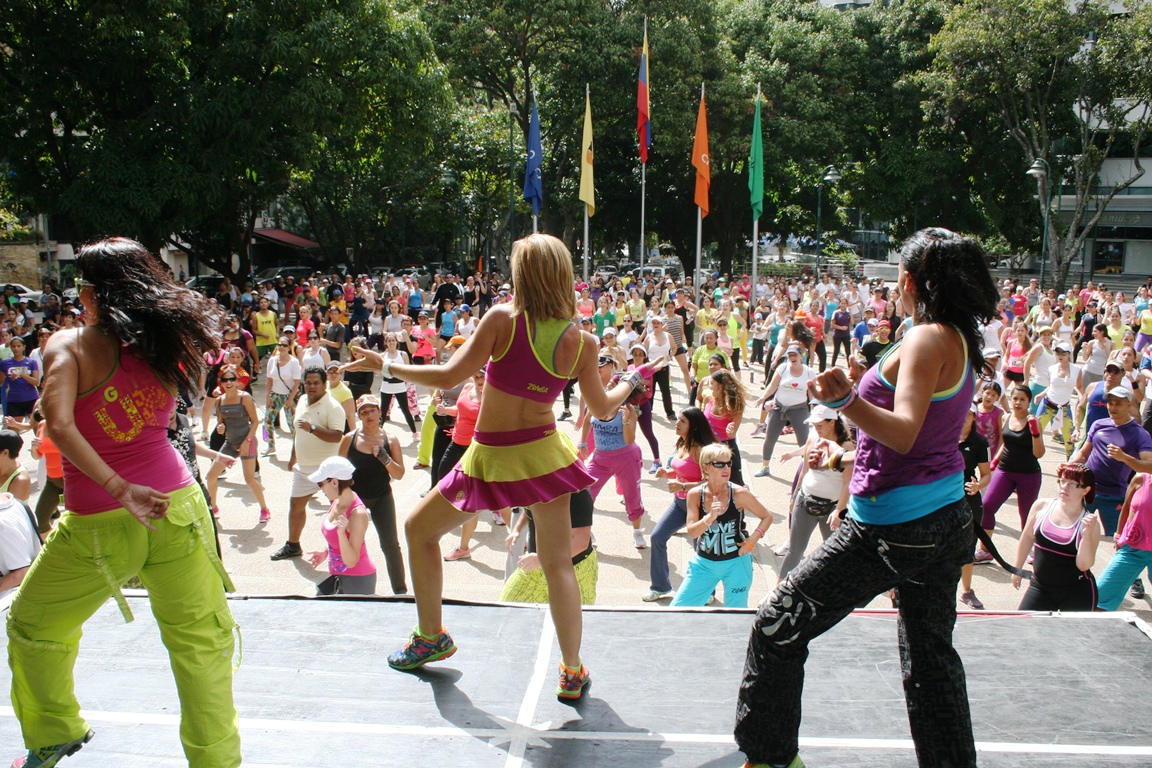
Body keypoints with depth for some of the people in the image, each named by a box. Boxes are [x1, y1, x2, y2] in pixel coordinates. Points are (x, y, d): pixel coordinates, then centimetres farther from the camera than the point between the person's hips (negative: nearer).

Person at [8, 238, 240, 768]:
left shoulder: (71, 345, -10)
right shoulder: (166, 344, 1)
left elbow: (59, 425, -24)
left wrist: (119, 489, -22)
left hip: (98, 525, -2)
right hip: (176, 506, 3)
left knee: (32, 627, 25)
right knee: (201, 639, 12)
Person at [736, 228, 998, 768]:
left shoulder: (928, 339, -17)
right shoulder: (960, 341, 9)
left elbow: (904, 434, -28)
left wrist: (847, 402, -43)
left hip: (892, 527, -9)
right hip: (947, 519, 9)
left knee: (777, 627, 4)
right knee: (930, 655, 19)